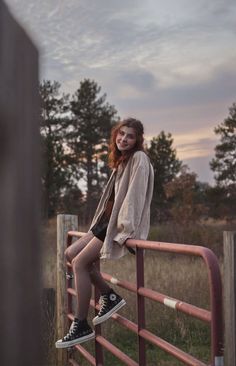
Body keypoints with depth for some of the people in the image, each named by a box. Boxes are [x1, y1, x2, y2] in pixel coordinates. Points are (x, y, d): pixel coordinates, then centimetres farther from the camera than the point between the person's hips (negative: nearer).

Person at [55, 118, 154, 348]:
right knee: (70, 254, 6)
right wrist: (100, 225, 15)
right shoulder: (121, 160, 17)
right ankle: (109, 296, 7)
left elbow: (135, 195, -20)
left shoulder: (139, 158, -11)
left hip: (123, 224, -10)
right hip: (109, 220, 10)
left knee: (80, 262, -14)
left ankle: (81, 326, -8)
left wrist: (125, 229, -25)